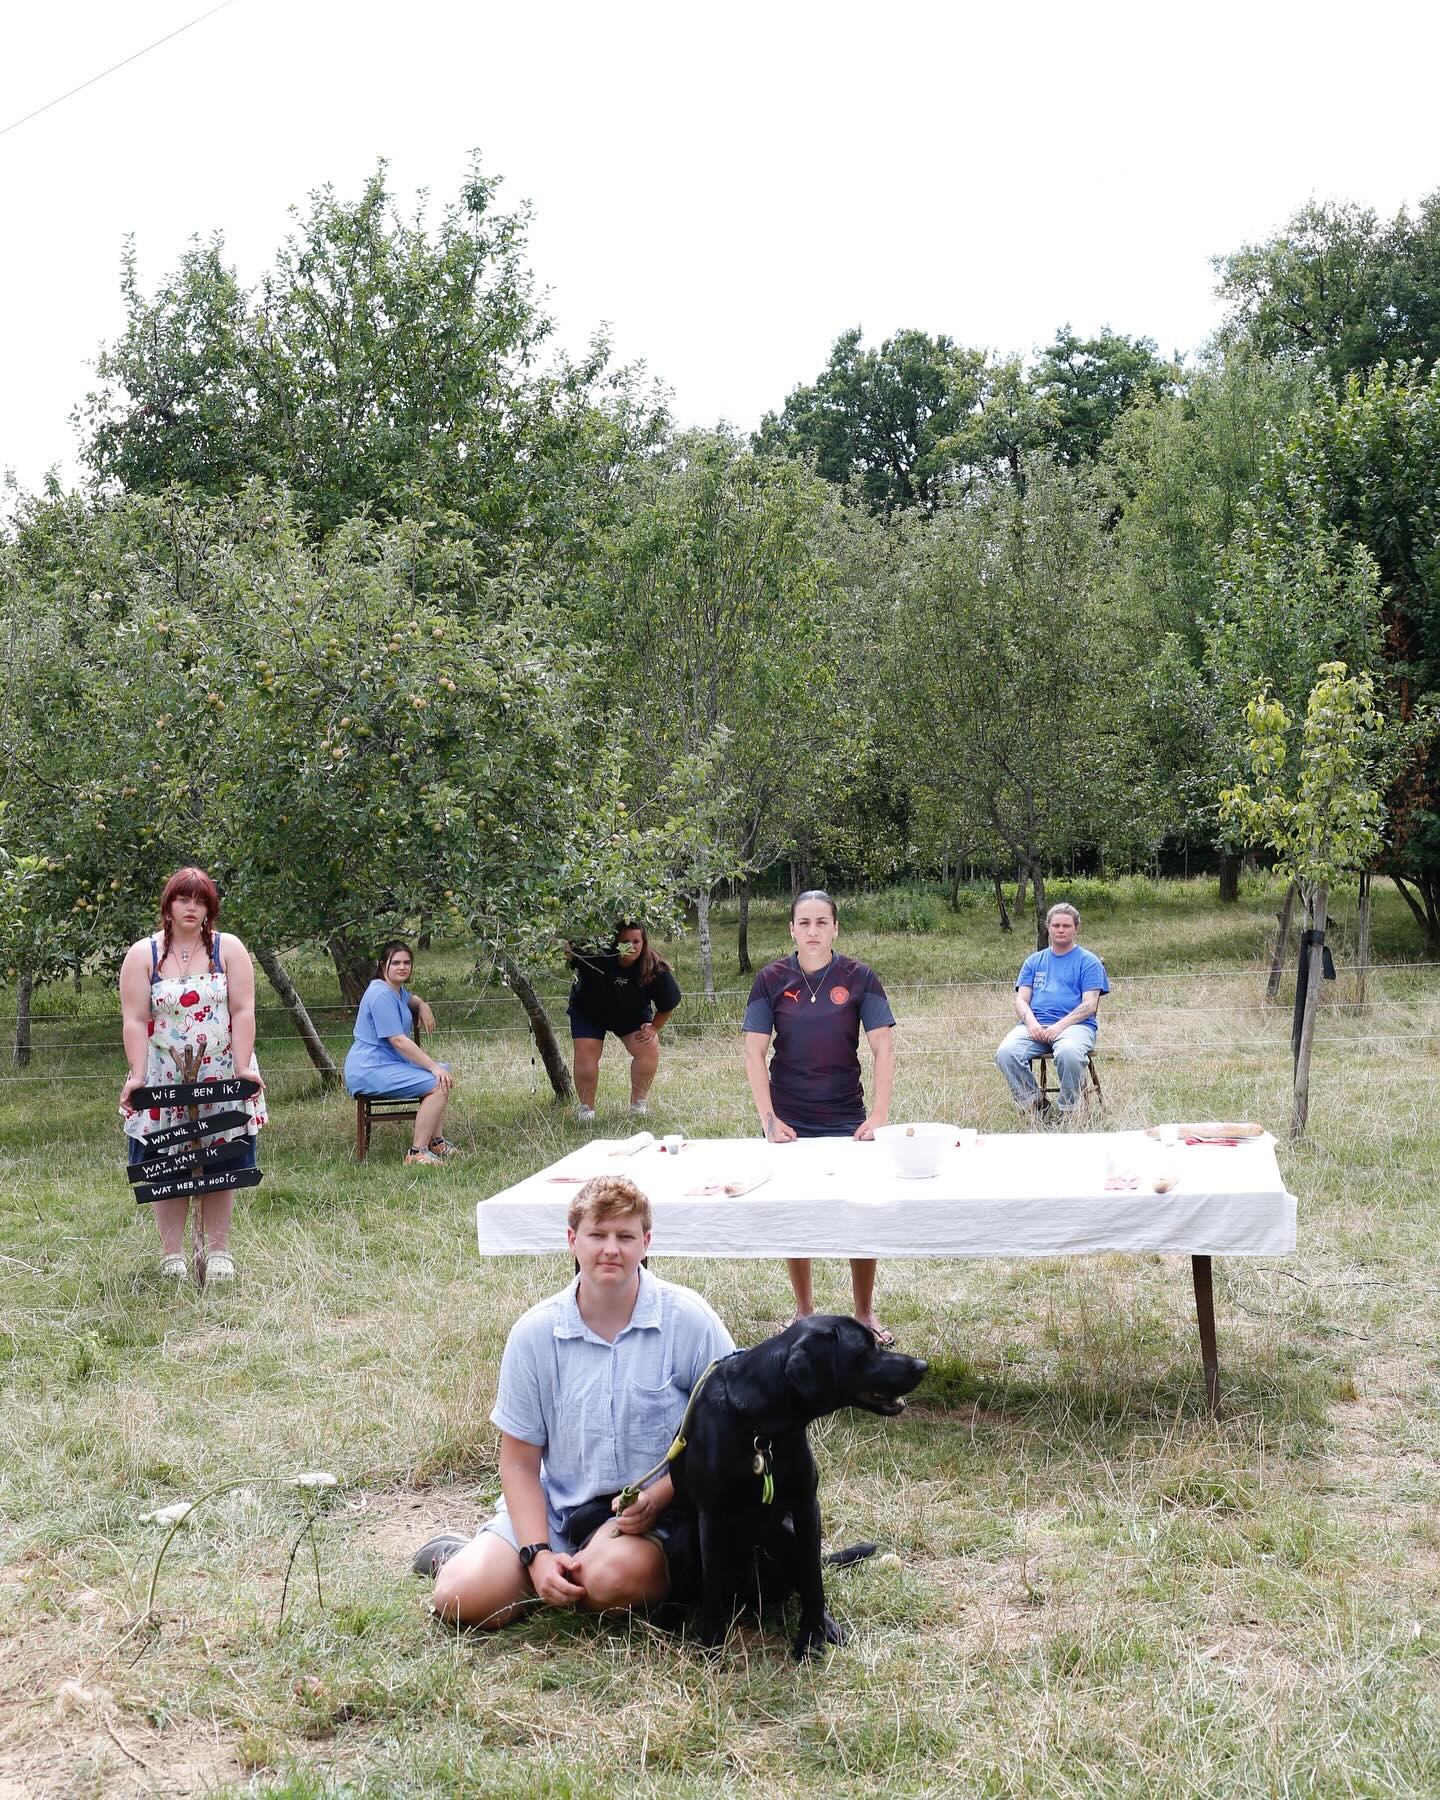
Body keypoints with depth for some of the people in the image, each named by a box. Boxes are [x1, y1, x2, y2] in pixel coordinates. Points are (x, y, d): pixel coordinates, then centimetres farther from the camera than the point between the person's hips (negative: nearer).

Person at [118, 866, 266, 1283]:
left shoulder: (229, 949, 0)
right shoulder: (143, 953, 0)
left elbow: (243, 1012, -6)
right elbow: (134, 1020, -5)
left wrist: (242, 1068, -14)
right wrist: (137, 1075, -15)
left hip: (221, 1079, 0)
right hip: (163, 1081, 0)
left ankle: (216, 1252, 8)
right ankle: (171, 1254, 7)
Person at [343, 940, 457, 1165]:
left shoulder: (397, 990, 15)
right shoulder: (381, 994, -18)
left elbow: (411, 999, 41)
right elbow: (398, 1041, -24)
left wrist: (423, 1007, 16)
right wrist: (433, 1067, -22)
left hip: (389, 1062, 11)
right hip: (370, 1070, -11)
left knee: (444, 1071, 16)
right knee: (438, 1084, -22)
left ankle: (436, 1141, 15)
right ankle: (417, 1153, -20)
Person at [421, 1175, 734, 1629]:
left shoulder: (687, 1319, -9)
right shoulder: (534, 1333, -3)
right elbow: (520, 1461, 2)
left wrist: (659, 1495, -19)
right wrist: (537, 1554, -12)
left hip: (658, 1511, -2)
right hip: (556, 1509, 2)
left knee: (613, 1576, -35)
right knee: (461, 1599, -16)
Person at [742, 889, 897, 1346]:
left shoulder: (858, 978, -5)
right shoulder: (772, 980, -3)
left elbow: (883, 1047, -7)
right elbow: (754, 1052, -3)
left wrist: (879, 1115, -14)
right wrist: (768, 1118, -10)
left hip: (847, 1120, -1)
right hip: (789, 1123, 1)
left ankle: (865, 1313, 18)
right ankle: (804, 1313, 26)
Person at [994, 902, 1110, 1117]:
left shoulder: (1088, 962, 11)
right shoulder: (1033, 962, 23)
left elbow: (1089, 1004, 0)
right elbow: (1021, 1000, 14)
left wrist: (1059, 1026, -14)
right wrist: (1032, 1023, -9)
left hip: (1074, 1024, -3)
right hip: (1035, 1025, 3)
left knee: (1068, 1052, -40)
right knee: (1005, 1053, -29)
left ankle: (1068, 1111, -19)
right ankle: (1032, 1105, -14)